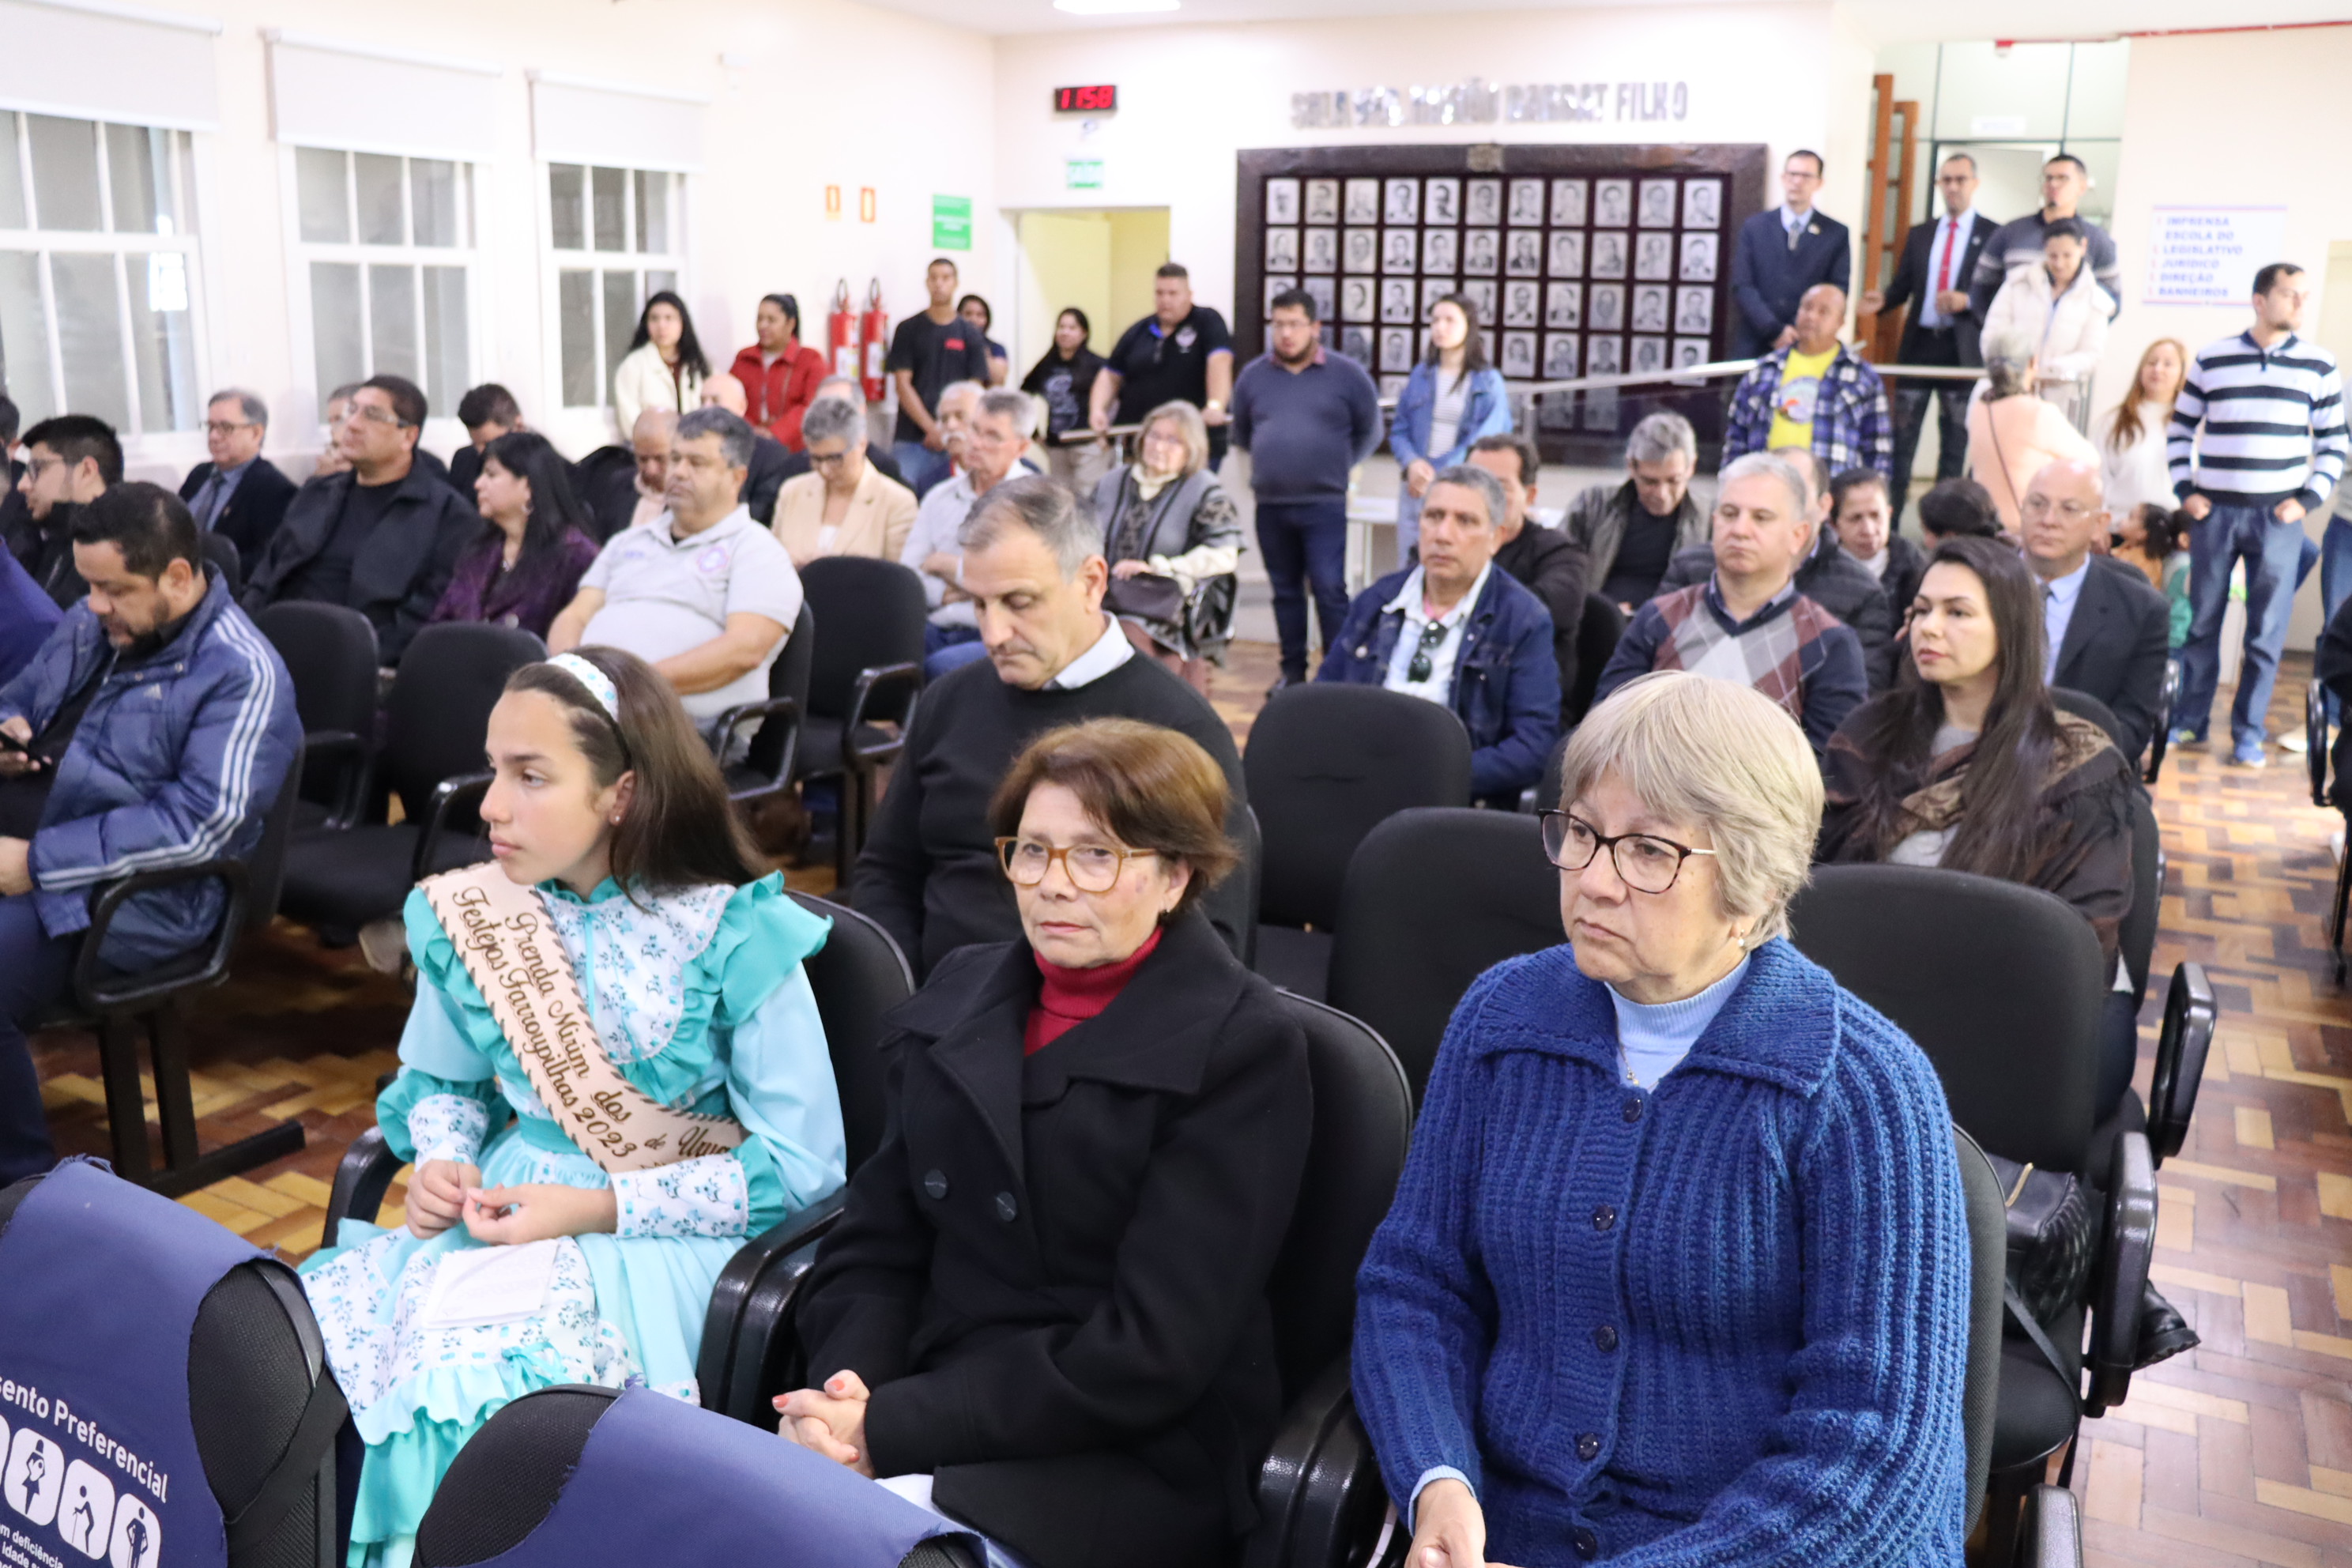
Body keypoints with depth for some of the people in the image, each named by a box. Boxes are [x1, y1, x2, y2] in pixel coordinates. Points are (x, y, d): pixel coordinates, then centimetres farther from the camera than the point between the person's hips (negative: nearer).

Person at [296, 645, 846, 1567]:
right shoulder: (472, 918, 1)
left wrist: (598, 1210, -17)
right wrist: (441, 1164, -6)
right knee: (304, 1336, -20)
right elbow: (441, 1082, 18)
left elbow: (803, 1166, -12)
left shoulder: (736, 936, -14)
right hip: (503, 1218, 5)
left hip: (667, 1241, -5)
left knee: (474, 1383, -29)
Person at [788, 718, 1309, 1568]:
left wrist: (893, 1428, -18)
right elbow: (875, 1242, 10)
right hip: (940, 1412, 5)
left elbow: (1152, 1349, -14)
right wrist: (845, 1386, -11)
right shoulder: (961, 993, 10)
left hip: (1140, 1461, -4)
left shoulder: (1243, 1046, -8)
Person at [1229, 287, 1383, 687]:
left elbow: (1369, 432, 9)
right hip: (1270, 505, 3)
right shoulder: (1253, 376, 7)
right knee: (1286, 590, 11)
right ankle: (1293, 672, 20)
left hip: (1324, 504, -3)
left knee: (1329, 590, -9)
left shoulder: (1346, 374, -1)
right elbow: (1241, 434, 21)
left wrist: (1338, 465, 8)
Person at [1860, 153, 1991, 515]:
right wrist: (1883, 299, -10)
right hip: (1918, 345, 3)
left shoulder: (1993, 235, 1)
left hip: (1962, 349, -3)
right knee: (1902, 437, 3)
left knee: (1954, 442, 4)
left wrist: (1967, 301, -19)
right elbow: (1903, 286, 11)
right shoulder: (1919, 235, 14)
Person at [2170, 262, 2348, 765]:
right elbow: (2181, 430, 10)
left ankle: (2247, 734, 9)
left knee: (2266, 630, 1)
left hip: (2278, 516, 0)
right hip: (2216, 511, 0)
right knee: (2202, 621, 7)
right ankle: (2188, 722, 18)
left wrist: (2308, 499, -4)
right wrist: (2185, 491, 0)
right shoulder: (2211, 359, 3)